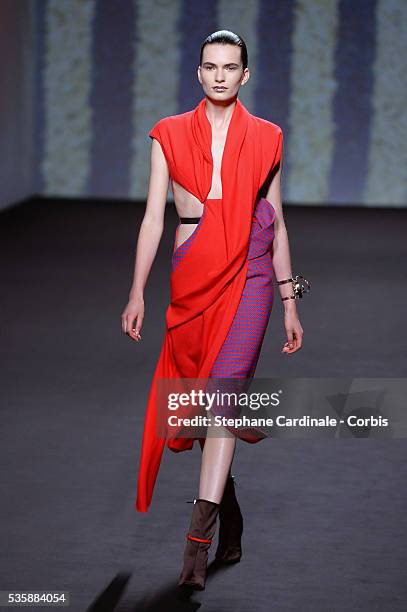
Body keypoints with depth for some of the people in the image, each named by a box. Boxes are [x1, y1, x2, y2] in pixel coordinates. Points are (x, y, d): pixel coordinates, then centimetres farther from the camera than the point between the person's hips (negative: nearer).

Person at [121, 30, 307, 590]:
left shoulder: (264, 138, 7)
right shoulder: (171, 135, 8)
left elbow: (277, 222, 12)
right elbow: (154, 217, 6)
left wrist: (290, 303, 11)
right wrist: (137, 293, -2)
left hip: (247, 275, -2)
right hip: (192, 277, 2)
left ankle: (197, 542, -20)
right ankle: (231, 522, 26)